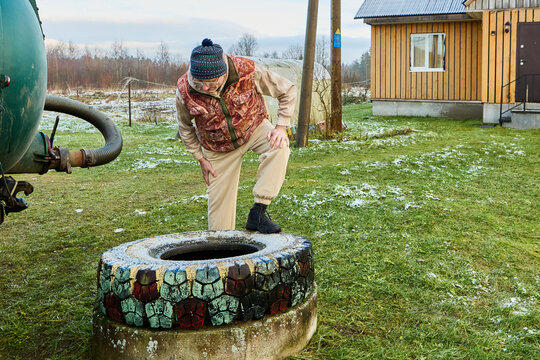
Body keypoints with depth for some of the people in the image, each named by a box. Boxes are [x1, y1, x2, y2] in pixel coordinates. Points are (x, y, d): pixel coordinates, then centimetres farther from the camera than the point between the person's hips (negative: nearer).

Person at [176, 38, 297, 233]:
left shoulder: (248, 71, -30)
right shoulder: (184, 91, -25)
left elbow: (288, 91, -13)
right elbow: (185, 127, -3)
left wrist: (281, 127, -23)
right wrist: (201, 159, -2)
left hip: (254, 128, 0)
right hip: (219, 147, 1)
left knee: (278, 147, -32)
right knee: (219, 200, 0)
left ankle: (258, 212, -28)